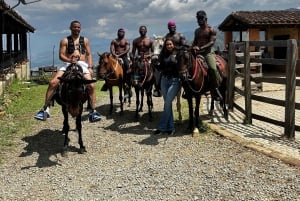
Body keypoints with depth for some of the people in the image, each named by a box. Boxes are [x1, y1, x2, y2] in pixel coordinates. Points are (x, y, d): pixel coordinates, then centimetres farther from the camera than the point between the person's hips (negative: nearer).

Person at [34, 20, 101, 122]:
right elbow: (61, 55, 3)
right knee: (53, 83, -19)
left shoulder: (85, 40, 18)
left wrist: (90, 67, 0)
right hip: (68, 65, 0)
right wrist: (69, 60, -17)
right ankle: (45, 108, -13)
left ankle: (93, 111, -11)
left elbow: (89, 55, 14)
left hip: (82, 65, 1)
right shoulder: (65, 40, 11)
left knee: (91, 86, -21)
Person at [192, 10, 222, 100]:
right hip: (197, 52, 6)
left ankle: (215, 88, -16)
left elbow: (212, 42, -13)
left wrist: (201, 48, -25)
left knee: (212, 68, -29)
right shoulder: (197, 31, 18)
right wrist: (193, 48, 1)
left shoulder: (211, 29, -1)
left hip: (208, 52, -6)